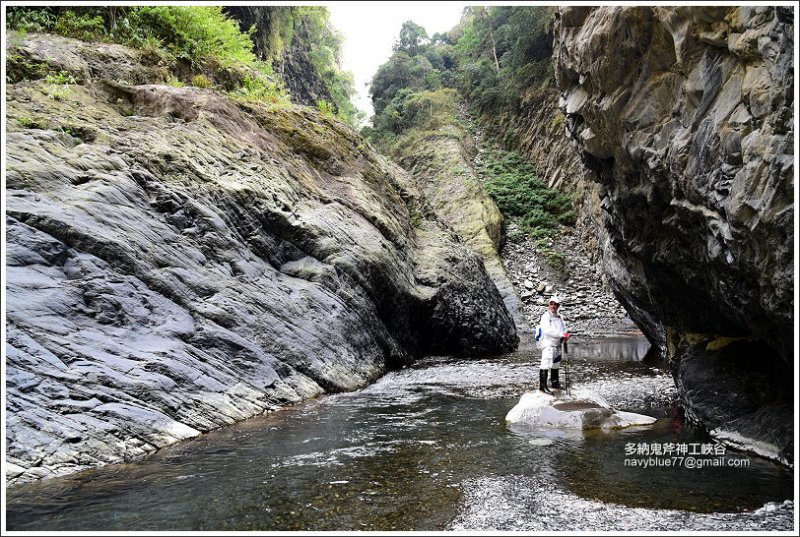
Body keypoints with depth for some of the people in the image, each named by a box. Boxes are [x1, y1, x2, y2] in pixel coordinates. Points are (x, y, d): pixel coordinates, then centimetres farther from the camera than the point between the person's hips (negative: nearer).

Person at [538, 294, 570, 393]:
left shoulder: (560, 317, 13)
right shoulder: (545, 316, -10)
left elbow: (564, 328, 15)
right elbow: (547, 331, -21)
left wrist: (565, 335, -8)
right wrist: (561, 335, -21)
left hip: (557, 345, 8)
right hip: (548, 344, -8)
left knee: (555, 365, 19)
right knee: (546, 365, -13)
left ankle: (555, 383, 32)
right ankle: (542, 386, -11)